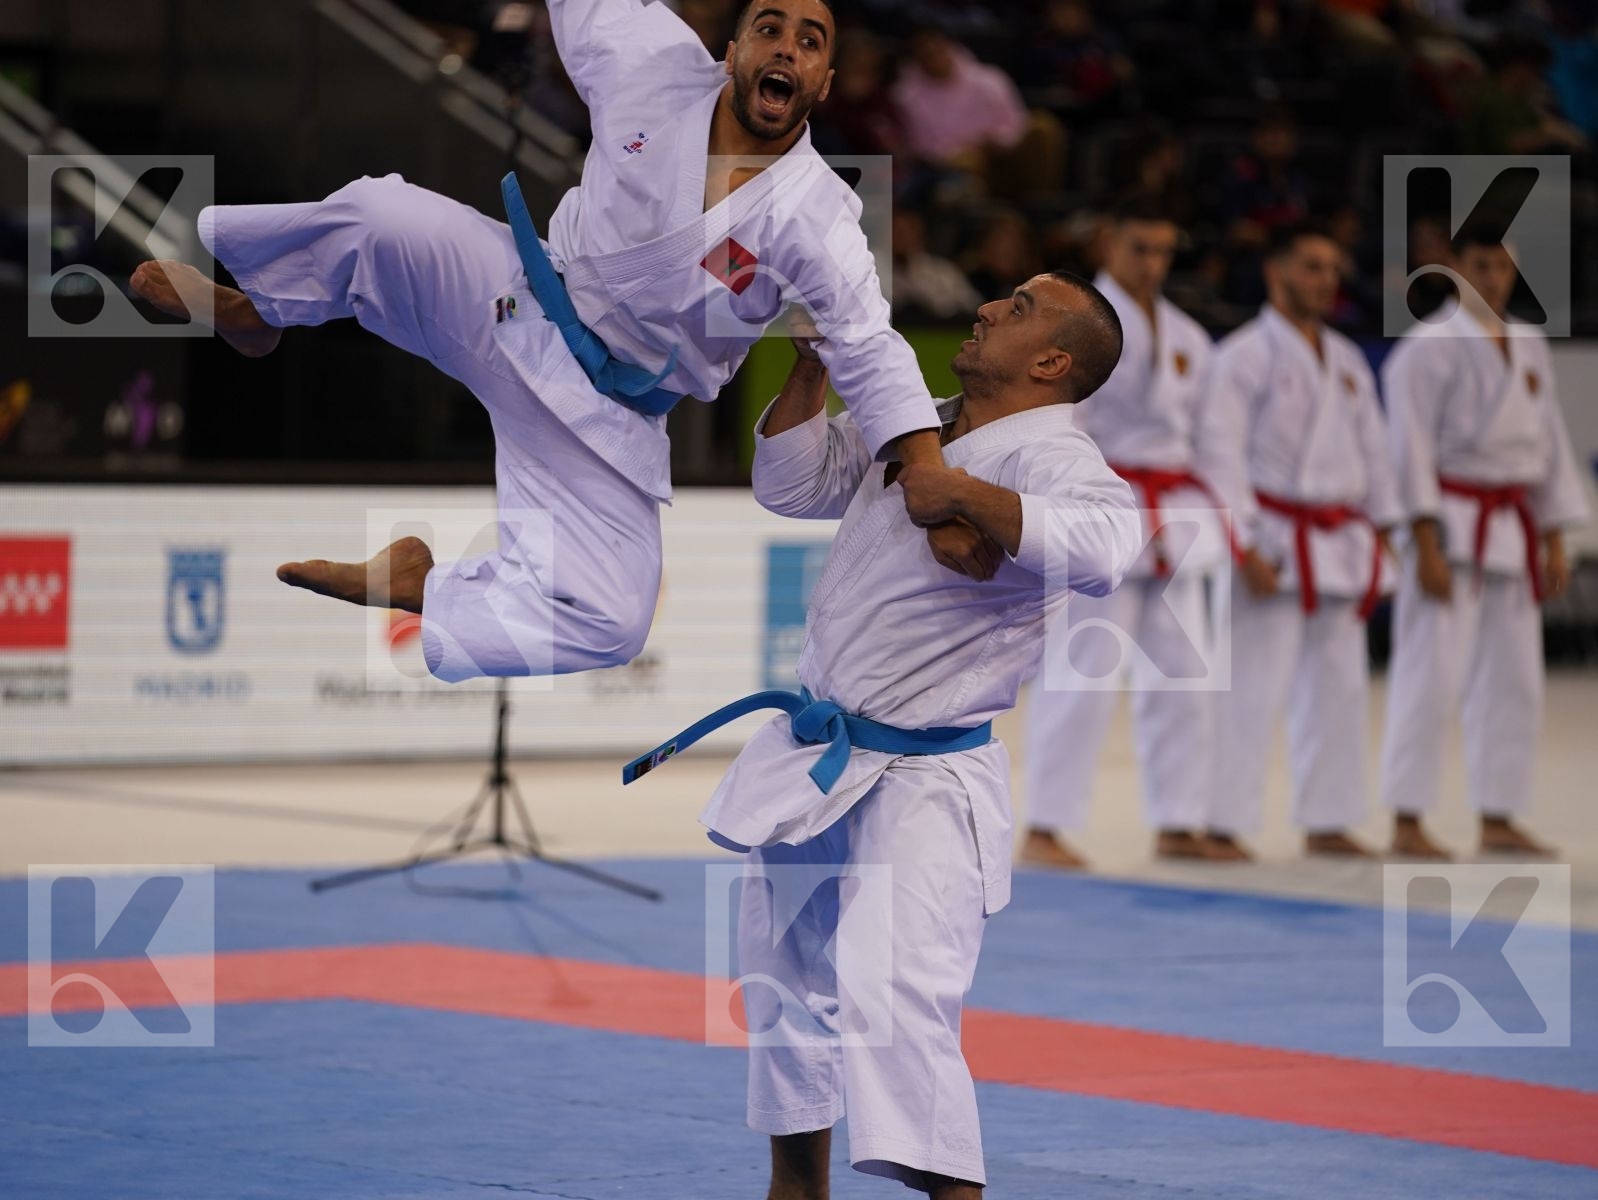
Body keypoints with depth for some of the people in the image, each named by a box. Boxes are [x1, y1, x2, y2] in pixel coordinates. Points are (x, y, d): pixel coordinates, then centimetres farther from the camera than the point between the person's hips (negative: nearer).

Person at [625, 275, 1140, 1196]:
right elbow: (793, 481, 13)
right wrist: (817, 356, 4)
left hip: (923, 785, -9)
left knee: (894, 995, -26)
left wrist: (963, 493, -36)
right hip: (817, 766, 9)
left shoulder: (1051, 460, -18)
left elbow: (1104, 548, -39)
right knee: (790, 979, 21)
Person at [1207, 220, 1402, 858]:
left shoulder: (1348, 361, 15)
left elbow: (1373, 448, 19)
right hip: (1274, 538, -7)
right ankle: (1223, 823, -8)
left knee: (1338, 686, 11)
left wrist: (1380, 535, 13)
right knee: (1253, 686, -11)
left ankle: (1327, 823, 20)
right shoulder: (1243, 356, -8)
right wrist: (1244, 550, -18)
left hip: (1340, 543, 8)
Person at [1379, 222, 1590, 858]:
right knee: (1432, 674, -11)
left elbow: (1551, 441, 17)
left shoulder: (1529, 345, 12)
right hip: (1453, 526, -7)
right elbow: (1411, 445, -12)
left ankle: (1498, 818, 17)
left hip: (1512, 530, 7)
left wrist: (1554, 541, 13)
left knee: (1514, 681, 9)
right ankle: (1406, 822, -9)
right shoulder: (1430, 346, -9)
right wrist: (1427, 544, -18)